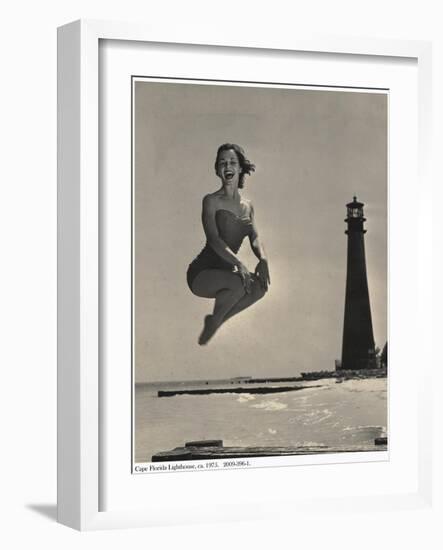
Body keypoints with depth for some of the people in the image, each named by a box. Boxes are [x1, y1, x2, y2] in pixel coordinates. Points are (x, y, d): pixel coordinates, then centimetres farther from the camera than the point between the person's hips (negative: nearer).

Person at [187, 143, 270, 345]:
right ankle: (213, 321, -4)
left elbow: (255, 238, 4)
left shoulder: (247, 206, 14)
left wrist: (263, 259, -20)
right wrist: (239, 264, -32)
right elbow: (213, 238, -17)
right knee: (238, 283, -33)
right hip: (202, 272, -6)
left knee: (261, 285, -20)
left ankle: (217, 321, 1)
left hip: (226, 271, 6)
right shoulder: (212, 201, -5)